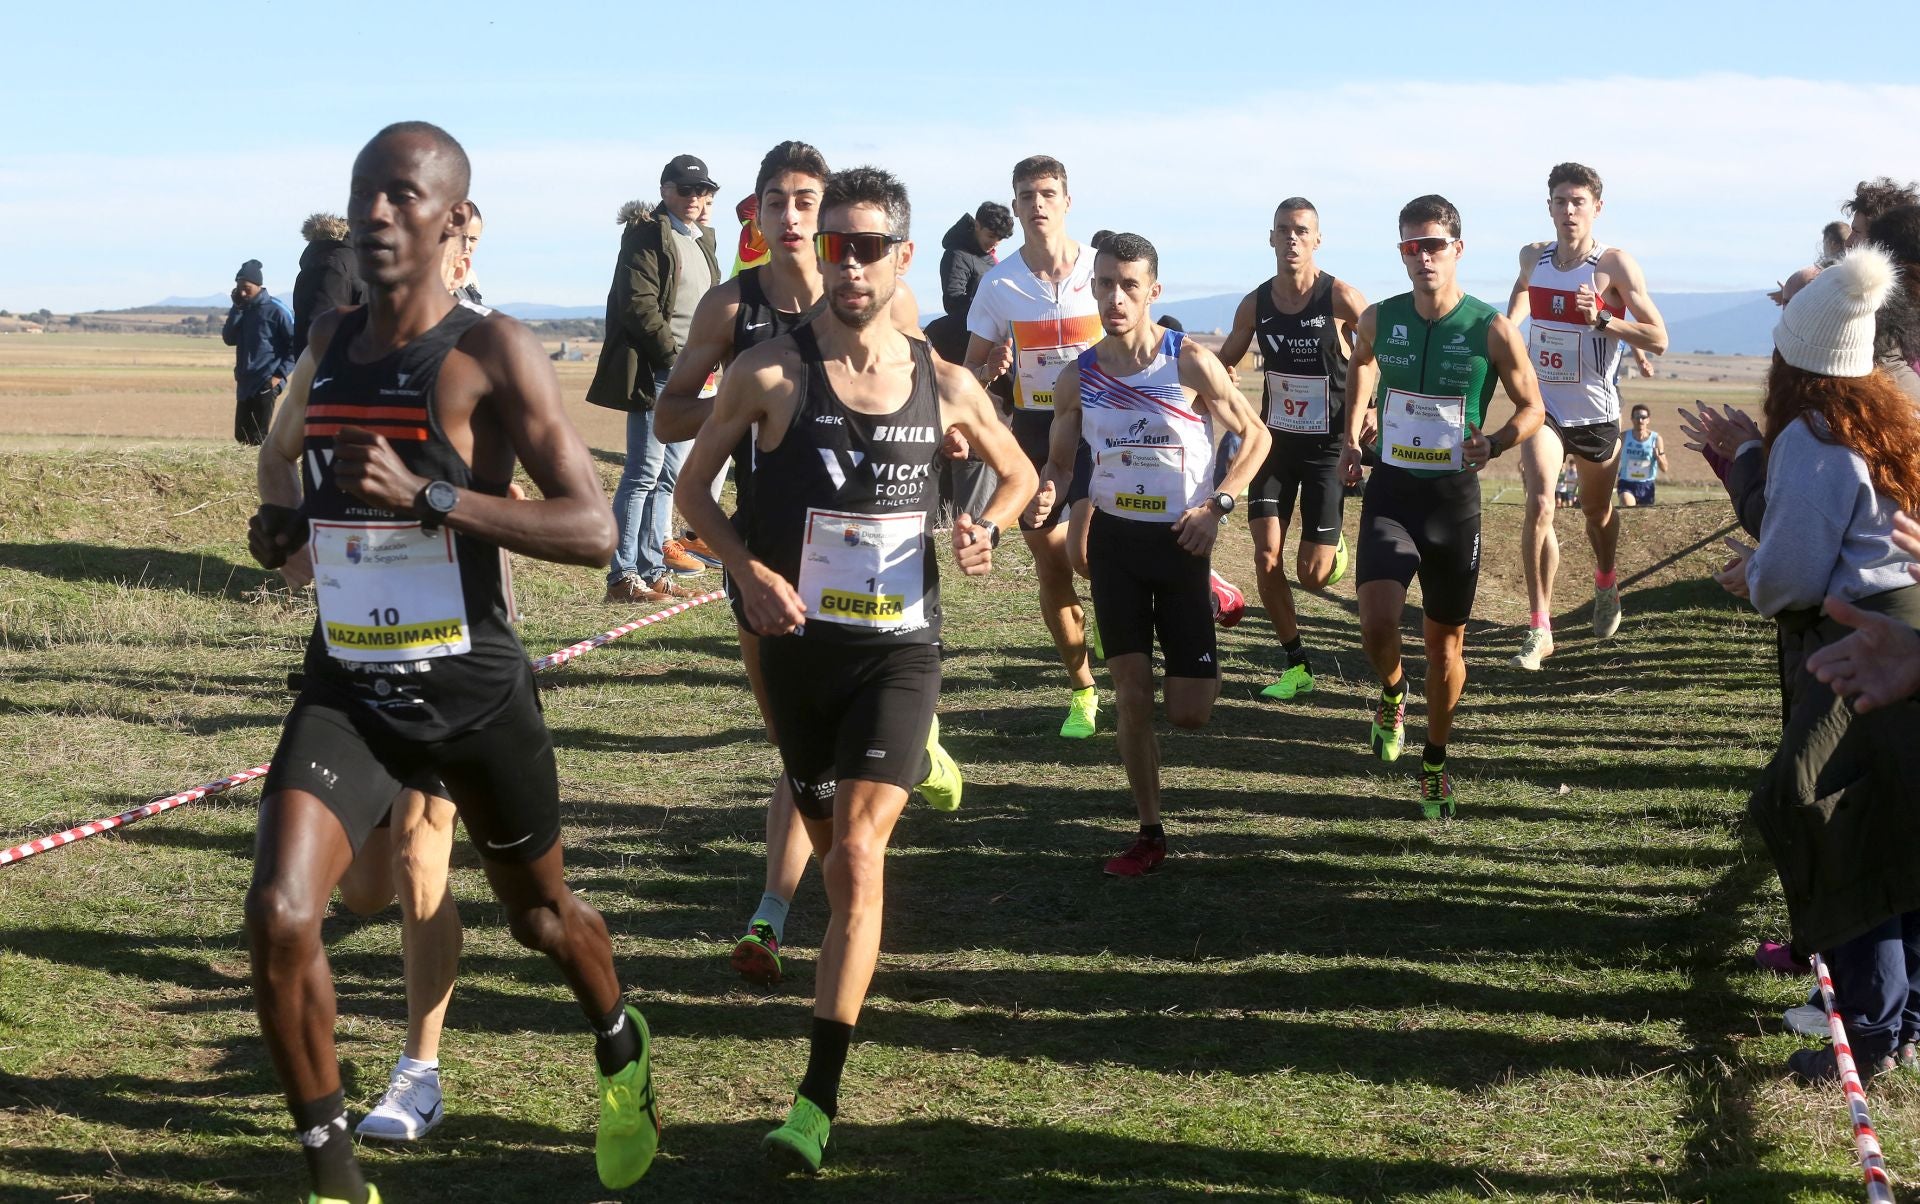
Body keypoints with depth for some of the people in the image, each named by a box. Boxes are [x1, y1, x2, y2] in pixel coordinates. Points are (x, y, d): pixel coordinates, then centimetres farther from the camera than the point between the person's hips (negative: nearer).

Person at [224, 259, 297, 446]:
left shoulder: (276, 310, -8)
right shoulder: (242, 309, 11)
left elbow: (295, 345, -8)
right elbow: (229, 339, 4)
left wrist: (280, 375, -16)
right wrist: (237, 308, -5)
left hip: (266, 384, -7)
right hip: (244, 383, 7)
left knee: (257, 437, -10)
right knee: (241, 435, 10)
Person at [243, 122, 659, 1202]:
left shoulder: (494, 353, -13)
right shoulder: (330, 341, 7)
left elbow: (593, 530, -20)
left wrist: (424, 496, -28)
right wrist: (290, 525, 6)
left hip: (474, 688, -4)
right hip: (347, 687, 4)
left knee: (541, 911, 18)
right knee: (280, 915, -17)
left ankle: (624, 1061, 50)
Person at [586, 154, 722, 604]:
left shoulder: (702, 238, 18)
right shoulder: (647, 235, -8)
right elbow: (638, 305, -16)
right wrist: (674, 354, -15)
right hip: (654, 371, -9)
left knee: (670, 474, 10)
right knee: (645, 473, -9)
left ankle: (652, 569, 15)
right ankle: (622, 578, -6)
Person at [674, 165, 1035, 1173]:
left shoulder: (944, 386, -1)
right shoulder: (772, 372, -7)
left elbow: (1019, 473, 16)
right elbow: (693, 487, 0)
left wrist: (985, 529, -5)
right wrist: (748, 569, -16)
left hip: (899, 646, -1)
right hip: (800, 640, 1)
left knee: (858, 852, -14)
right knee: (830, 842, 16)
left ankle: (819, 1098, -14)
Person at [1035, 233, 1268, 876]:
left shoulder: (1191, 363, -12)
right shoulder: (1078, 378, -1)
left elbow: (1255, 435, -3)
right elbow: (1060, 462, 10)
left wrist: (1217, 505, -15)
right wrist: (1047, 493, -14)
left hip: (1182, 540, -3)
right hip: (1115, 539, 3)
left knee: (1189, 713, -2)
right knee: (1131, 695, 1)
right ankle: (1149, 832, 14)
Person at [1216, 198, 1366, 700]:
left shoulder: (1341, 298, -14)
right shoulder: (1255, 305, -1)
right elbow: (1223, 364, 13)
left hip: (1328, 447, -3)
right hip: (1274, 441, 3)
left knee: (1313, 575, -4)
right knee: (1267, 558, -8)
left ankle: (1333, 541, 34)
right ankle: (1296, 663, 7)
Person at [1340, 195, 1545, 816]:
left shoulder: (1492, 330, -10)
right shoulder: (1379, 320, -2)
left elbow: (1532, 407, 0)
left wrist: (1495, 444, -19)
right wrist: (1352, 434, 14)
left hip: (1455, 497, -1)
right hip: (1390, 491, 1)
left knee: (1446, 637, 10)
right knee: (1377, 622, -20)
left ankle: (1435, 764, 29)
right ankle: (1392, 695, 16)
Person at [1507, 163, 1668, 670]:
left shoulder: (1615, 265, -14)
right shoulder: (1533, 257, -1)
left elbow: (1658, 339, -16)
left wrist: (1601, 320, -27)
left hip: (1595, 411, -1)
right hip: (1543, 404, 1)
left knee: (1597, 511, 19)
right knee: (1539, 505, -19)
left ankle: (1606, 584, 51)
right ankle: (1539, 628, -15)